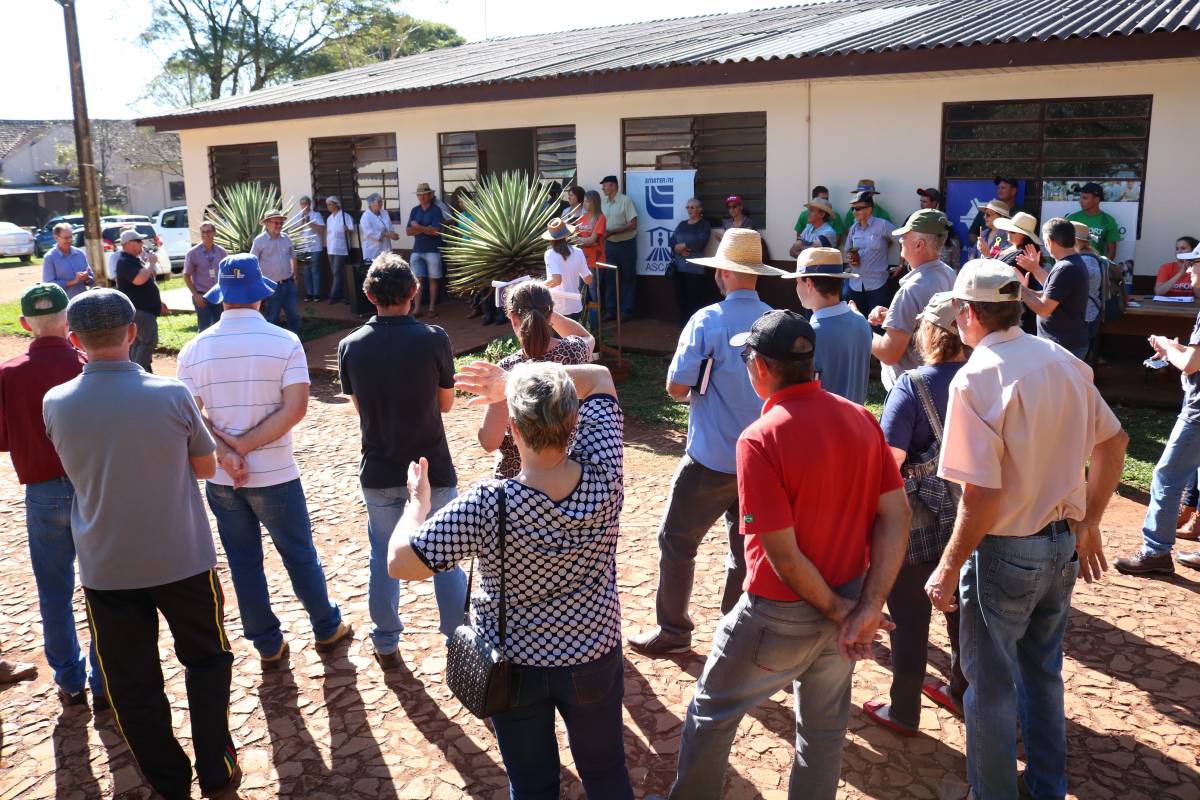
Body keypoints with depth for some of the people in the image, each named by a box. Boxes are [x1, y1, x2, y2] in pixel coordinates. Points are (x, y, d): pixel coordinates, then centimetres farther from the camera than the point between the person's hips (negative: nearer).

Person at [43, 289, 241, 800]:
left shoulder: (55, 404, -8)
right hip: (182, 559, -1)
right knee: (207, 660, 20)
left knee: (131, 682, 16)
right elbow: (206, 467, -2)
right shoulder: (172, 395, -16)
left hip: (106, 567, 1)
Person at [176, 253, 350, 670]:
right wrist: (246, 445, -15)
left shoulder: (194, 350, -2)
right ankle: (327, 628, 31)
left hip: (219, 479, 2)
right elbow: (295, 407, -17)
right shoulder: (284, 342, -10)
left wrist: (226, 453, -13)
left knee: (243, 562, 14)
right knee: (300, 554, 15)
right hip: (274, 475, -2)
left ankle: (269, 646, 26)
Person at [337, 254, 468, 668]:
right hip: (432, 469, -2)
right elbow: (446, 403, -2)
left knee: (383, 557, 18)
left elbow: (359, 407, 5)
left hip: (379, 472, 2)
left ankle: (386, 644, 29)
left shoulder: (351, 346, -7)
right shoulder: (434, 339, -14)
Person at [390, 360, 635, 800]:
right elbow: (599, 377, -9)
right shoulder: (605, 476, -22)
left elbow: (401, 563, -24)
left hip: (514, 666, -2)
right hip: (594, 658, 2)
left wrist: (418, 498, -8)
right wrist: (514, 379, -13)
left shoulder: (487, 506, -32)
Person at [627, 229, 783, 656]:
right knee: (746, 543, 17)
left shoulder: (707, 321, -16)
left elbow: (676, 387, -13)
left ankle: (673, 631, 19)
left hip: (712, 459, -5)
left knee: (676, 540, 10)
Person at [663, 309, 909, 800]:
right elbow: (896, 516, -6)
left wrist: (837, 610, -9)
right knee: (825, 728, 24)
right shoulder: (862, 420, -6)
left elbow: (783, 554, -24)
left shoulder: (760, 440, -24)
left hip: (779, 616, -5)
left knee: (711, 712, 19)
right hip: (848, 605, 6)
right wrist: (869, 608, -8)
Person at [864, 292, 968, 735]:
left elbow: (889, 462, -21)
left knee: (909, 619, 10)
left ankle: (903, 712, 24)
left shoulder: (913, 386, -19)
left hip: (919, 525, -5)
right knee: (963, 612, 22)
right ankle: (961, 693, 42)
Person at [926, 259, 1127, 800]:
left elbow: (983, 494, -26)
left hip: (1004, 552, -7)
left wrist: (949, 567, -15)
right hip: (1062, 544, 7)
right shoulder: (1064, 362, 0)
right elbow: (1113, 442, 10)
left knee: (991, 685, 11)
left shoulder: (978, 378, -22)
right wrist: (1087, 524, 17)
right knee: (1043, 672, 23)